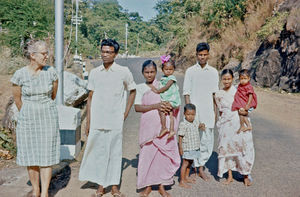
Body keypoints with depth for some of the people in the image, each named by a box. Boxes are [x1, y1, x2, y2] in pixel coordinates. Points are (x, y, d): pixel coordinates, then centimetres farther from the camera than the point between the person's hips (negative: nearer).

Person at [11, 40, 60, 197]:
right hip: (28, 118, 0)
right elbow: (17, 99, 4)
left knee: (46, 155, 2)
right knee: (30, 155, 9)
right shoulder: (20, 75, -9)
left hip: (48, 116, 0)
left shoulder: (51, 72, -6)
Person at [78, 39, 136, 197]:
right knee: (98, 152, 7)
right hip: (97, 122, 2)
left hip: (115, 122, -2)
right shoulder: (94, 72, 5)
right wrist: (88, 122, 5)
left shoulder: (123, 72, -1)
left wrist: (125, 113, 4)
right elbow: (90, 97, 8)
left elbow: (132, 91, 12)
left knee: (115, 153, 6)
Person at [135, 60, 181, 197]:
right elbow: (137, 107, -5)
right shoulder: (140, 88, 8)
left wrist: (170, 105, -10)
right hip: (149, 125, -1)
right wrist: (156, 106, -15)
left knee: (164, 153, 1)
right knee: (148, 153, -2)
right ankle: (148, 186, 14)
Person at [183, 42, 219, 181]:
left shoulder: (213, 72, 8)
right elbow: (186, 92, 1)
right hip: (193, 111, -2)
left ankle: (201, 168, 18)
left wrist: (215, 111, 7)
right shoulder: (190, 71, 2)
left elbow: (215, 93, 10)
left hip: (208, 112, 2)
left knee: (207, 140, 4)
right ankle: (189, 167, 14)